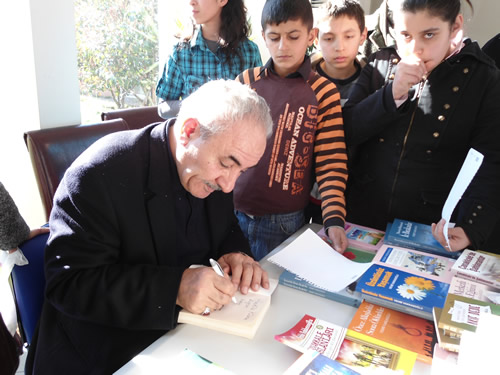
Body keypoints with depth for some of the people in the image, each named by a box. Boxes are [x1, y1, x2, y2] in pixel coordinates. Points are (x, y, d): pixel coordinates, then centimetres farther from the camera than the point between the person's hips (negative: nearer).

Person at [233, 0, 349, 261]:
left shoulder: (323, 92, -5)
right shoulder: (245, 82, 2)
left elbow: (332, 163, -7)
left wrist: (334, 219, -17)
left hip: (284, 221, -2)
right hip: (233, 211, 3)